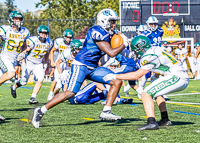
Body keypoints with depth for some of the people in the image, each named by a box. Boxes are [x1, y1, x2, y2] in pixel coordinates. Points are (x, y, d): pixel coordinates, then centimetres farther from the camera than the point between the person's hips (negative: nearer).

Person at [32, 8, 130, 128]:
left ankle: (106, 112, 0)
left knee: (117, 81, 0)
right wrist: (124, 44, -8)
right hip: (81, 65, -9)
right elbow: (111, 53, -21)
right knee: (70, 93, -17)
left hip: (93, 68, 10)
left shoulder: (107, 33, 9)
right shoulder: (97, 32, -20)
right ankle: (41, 111, -6)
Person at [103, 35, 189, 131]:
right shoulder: (155, 49, 17)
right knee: (157, 92, 31)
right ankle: (165, 120, 24)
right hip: (184, 79, 10)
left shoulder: (151, 57, -10)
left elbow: (136, 75, -9)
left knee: (146, 94, -12)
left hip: (177, 78, -10)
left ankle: (151, 123, -28)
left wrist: (115, 76, -4)